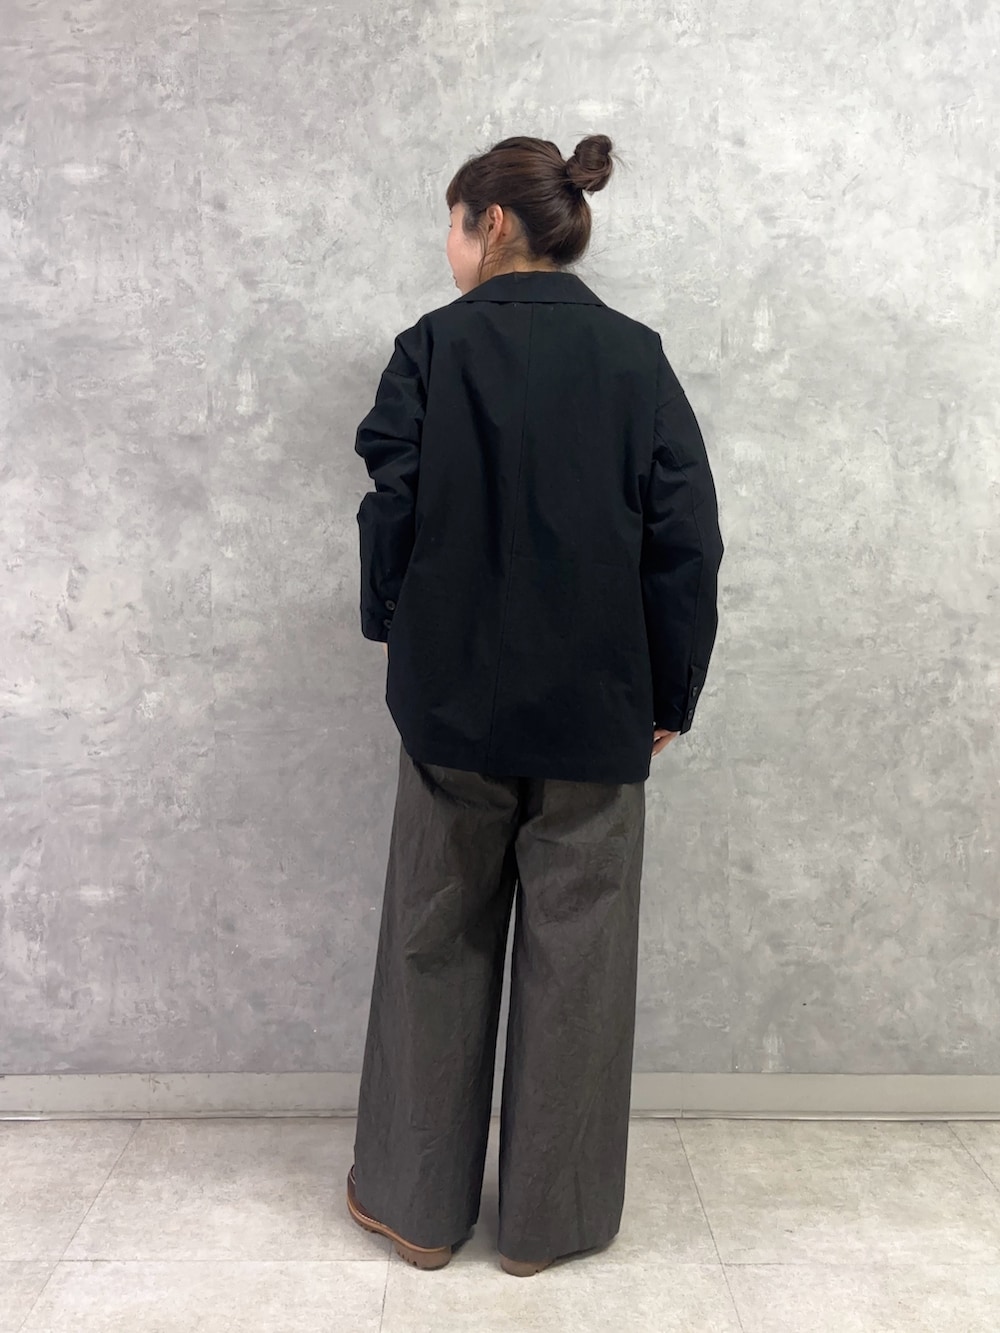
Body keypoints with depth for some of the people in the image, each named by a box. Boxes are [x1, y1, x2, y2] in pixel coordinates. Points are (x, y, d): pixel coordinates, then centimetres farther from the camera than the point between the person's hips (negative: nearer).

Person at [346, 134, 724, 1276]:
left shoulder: (432, 349, -6)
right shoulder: (637, 358, -1)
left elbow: (392, 511, -6)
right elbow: (685, 537, -3)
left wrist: (398, 633, 12)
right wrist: (669, 692, 4)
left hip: (455, 697, -1)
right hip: (596, 707, 1)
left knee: (437, 943, 14)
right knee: (576, 952, 12)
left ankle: (418, 1201, 28)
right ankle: (552, 1214, 26)